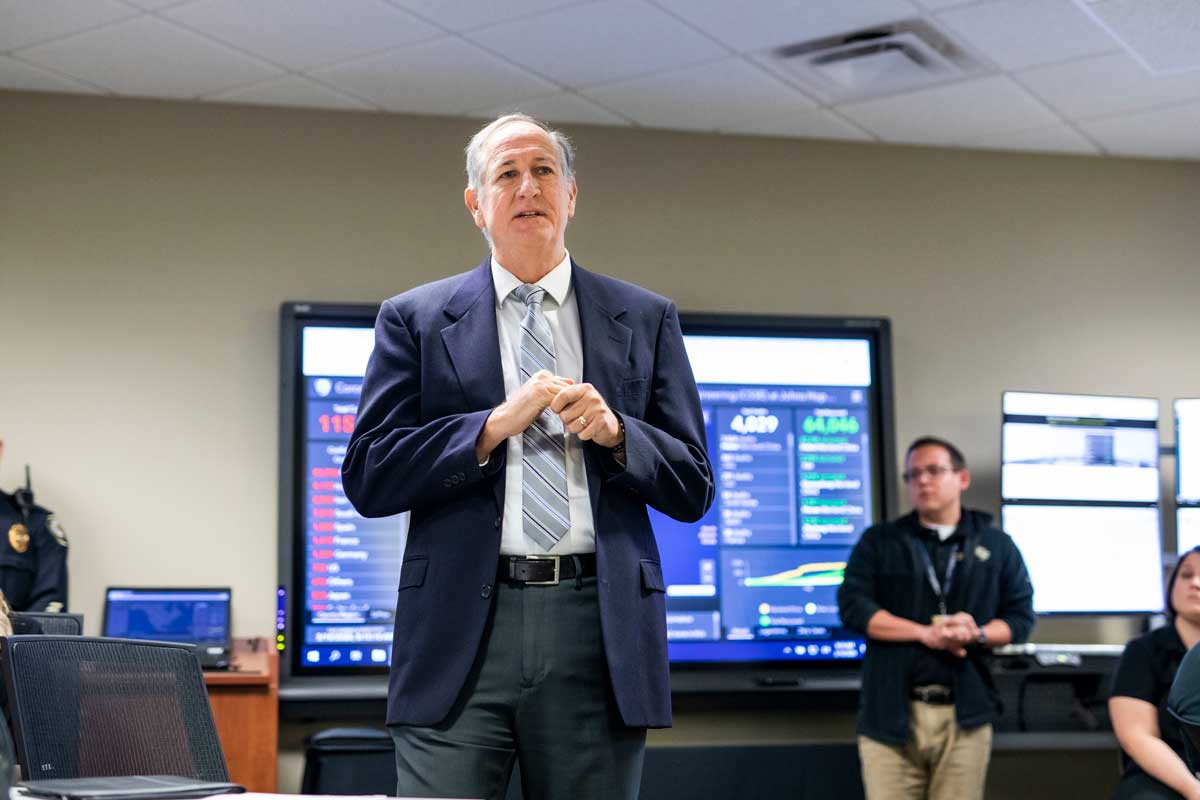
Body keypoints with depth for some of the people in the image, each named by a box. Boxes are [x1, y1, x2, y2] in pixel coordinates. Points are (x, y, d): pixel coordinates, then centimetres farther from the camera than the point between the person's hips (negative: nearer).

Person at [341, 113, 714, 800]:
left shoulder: (646, 320, 12)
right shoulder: (415, 320, 9)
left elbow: (693, 490, 10)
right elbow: (367, 479, 0)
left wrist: (616, 432, -9)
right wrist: (495, 424, -10)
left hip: (599, 629, 2)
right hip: (461, 629, -1)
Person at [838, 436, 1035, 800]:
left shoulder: (997, 545, 11)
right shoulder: (879, 541, 8)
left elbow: (1021, 615, 10)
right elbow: (852, 605, -3)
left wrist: (977, 634, -13)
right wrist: (926, 633, -14)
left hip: (964, 715, 1)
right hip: (892, 714, -1)